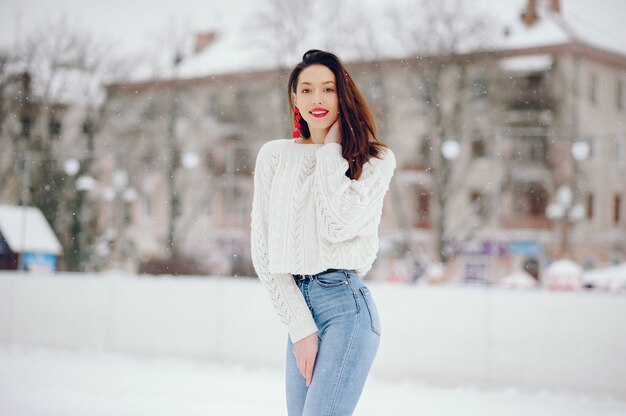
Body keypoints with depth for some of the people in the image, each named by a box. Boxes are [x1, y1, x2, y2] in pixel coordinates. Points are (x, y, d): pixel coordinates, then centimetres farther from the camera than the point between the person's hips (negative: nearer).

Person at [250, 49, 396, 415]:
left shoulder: (375, 159, 3)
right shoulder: (275, 155, 10)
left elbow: (339, 224, -16)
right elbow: (264, 251, 5)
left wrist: (331, 150, -3)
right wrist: (299, 326, -3)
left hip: (346, 307, -4)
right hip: (297, 308, 5)